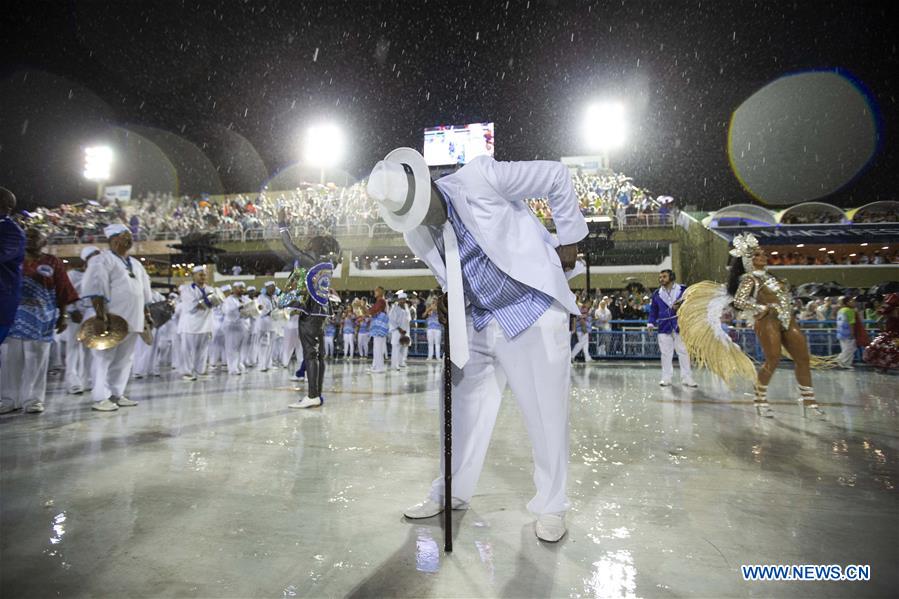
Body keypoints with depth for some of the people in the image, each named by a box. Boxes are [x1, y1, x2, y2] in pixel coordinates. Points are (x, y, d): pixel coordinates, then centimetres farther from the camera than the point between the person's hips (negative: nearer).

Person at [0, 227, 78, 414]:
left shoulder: (53, 263, 4)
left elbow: (63, 292, 1)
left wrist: (63, 316, -3)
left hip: (40, 319, -2)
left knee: (36, 361, 2)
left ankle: (33, 399, 7)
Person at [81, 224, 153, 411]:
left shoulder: (135, 264, 20)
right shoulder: (102, 260, -2)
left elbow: (144, 292, 22)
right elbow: (95, 288, -12)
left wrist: (146, 315, 17)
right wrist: (100, 312, -21)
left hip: (132, 320, 7)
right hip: (112, 320, -7)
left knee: (124, 359, 9)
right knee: (105, 358, -4)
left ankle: (116, 394, 15)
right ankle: (101, 398, -2)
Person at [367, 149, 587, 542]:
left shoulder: (479, 178, -19)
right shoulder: (415, 235, 0)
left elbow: (556, 177, -8)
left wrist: (569, 238, -4)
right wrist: (450, 297, -1)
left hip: (533, 311, -5)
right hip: (479, 323, 6)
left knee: (546, 414, 3)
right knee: (466, 409, 13)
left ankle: (551, 506, 23)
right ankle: (451, 493, 33)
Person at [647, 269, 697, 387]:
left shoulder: (683, 290, -1)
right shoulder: (656, 294, 8)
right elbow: (653, 310, 11)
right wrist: (651, 323, 0)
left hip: (680, 326, -2)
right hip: (664, 327, 2)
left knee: (684, 352, 2)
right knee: (666, 354, 6)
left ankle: (686, 378, 9)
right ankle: (666, 378, 13)